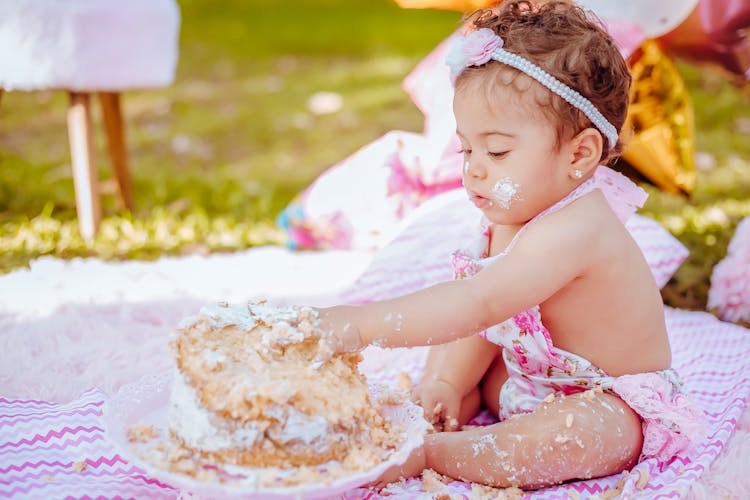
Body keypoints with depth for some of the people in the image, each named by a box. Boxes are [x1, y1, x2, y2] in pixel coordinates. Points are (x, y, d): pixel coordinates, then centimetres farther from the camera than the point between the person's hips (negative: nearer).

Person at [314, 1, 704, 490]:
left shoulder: (572, 231, -34)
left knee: (572, 437, -38)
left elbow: (478, 303, -44)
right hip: (529, 377, 9)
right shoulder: (512, 215, -3)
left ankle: (428, 453, -27)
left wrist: (362, 324, -48)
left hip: (609, 406, -9)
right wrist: (446, 384, -12)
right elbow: (484, 321, 2)